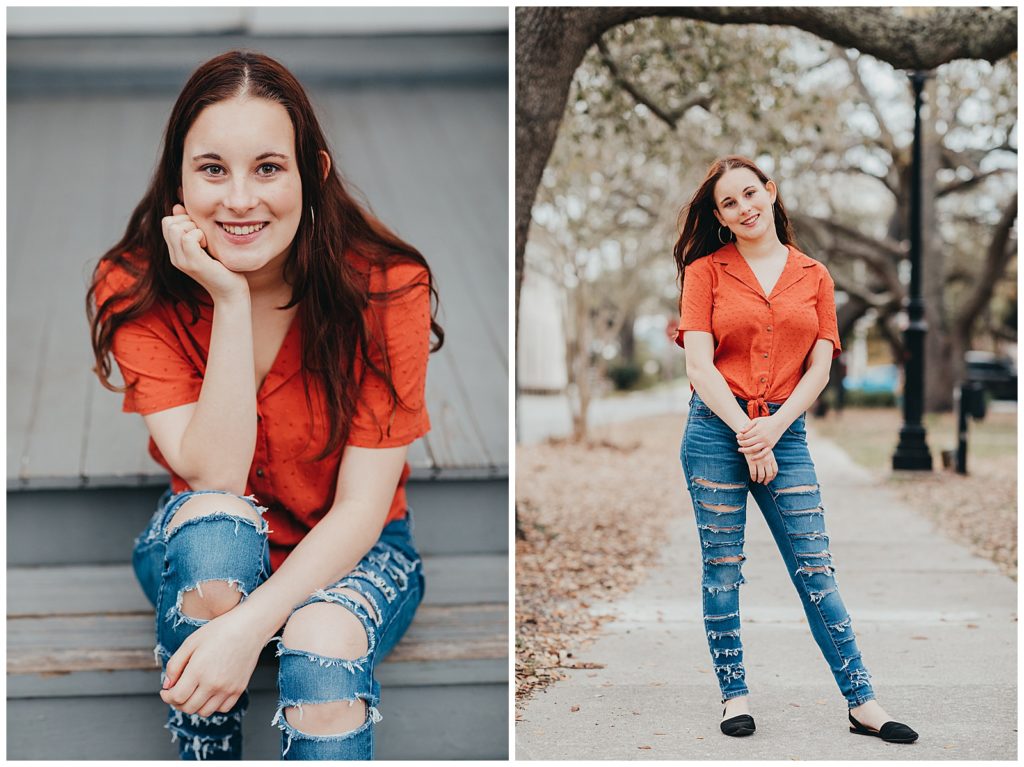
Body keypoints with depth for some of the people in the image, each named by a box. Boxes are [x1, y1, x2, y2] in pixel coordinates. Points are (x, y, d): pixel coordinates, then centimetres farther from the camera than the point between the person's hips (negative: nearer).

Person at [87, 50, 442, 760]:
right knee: (212, 521, -34)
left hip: (350, 551, -1)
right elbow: (212, 476, -24)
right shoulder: (136, 290, -15)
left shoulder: (387, 286, -20)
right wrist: (230, 301, -30)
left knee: (322, 649, -35)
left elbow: (363, 505, -21)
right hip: (203, 556, 2)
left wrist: (252, 624, -35)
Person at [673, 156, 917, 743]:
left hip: (785, 430, 1)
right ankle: (735, 694, 14)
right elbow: (699, 366, -4)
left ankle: (862, 702, 4)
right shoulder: (705, 271, 4)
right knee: (722, 567, 3)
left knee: (815, 567, 0)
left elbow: (819, 369, 5)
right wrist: (746, 434, -11)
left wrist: (773, 426, -10)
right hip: (717, 429, -1)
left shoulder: (815, 276, 11)